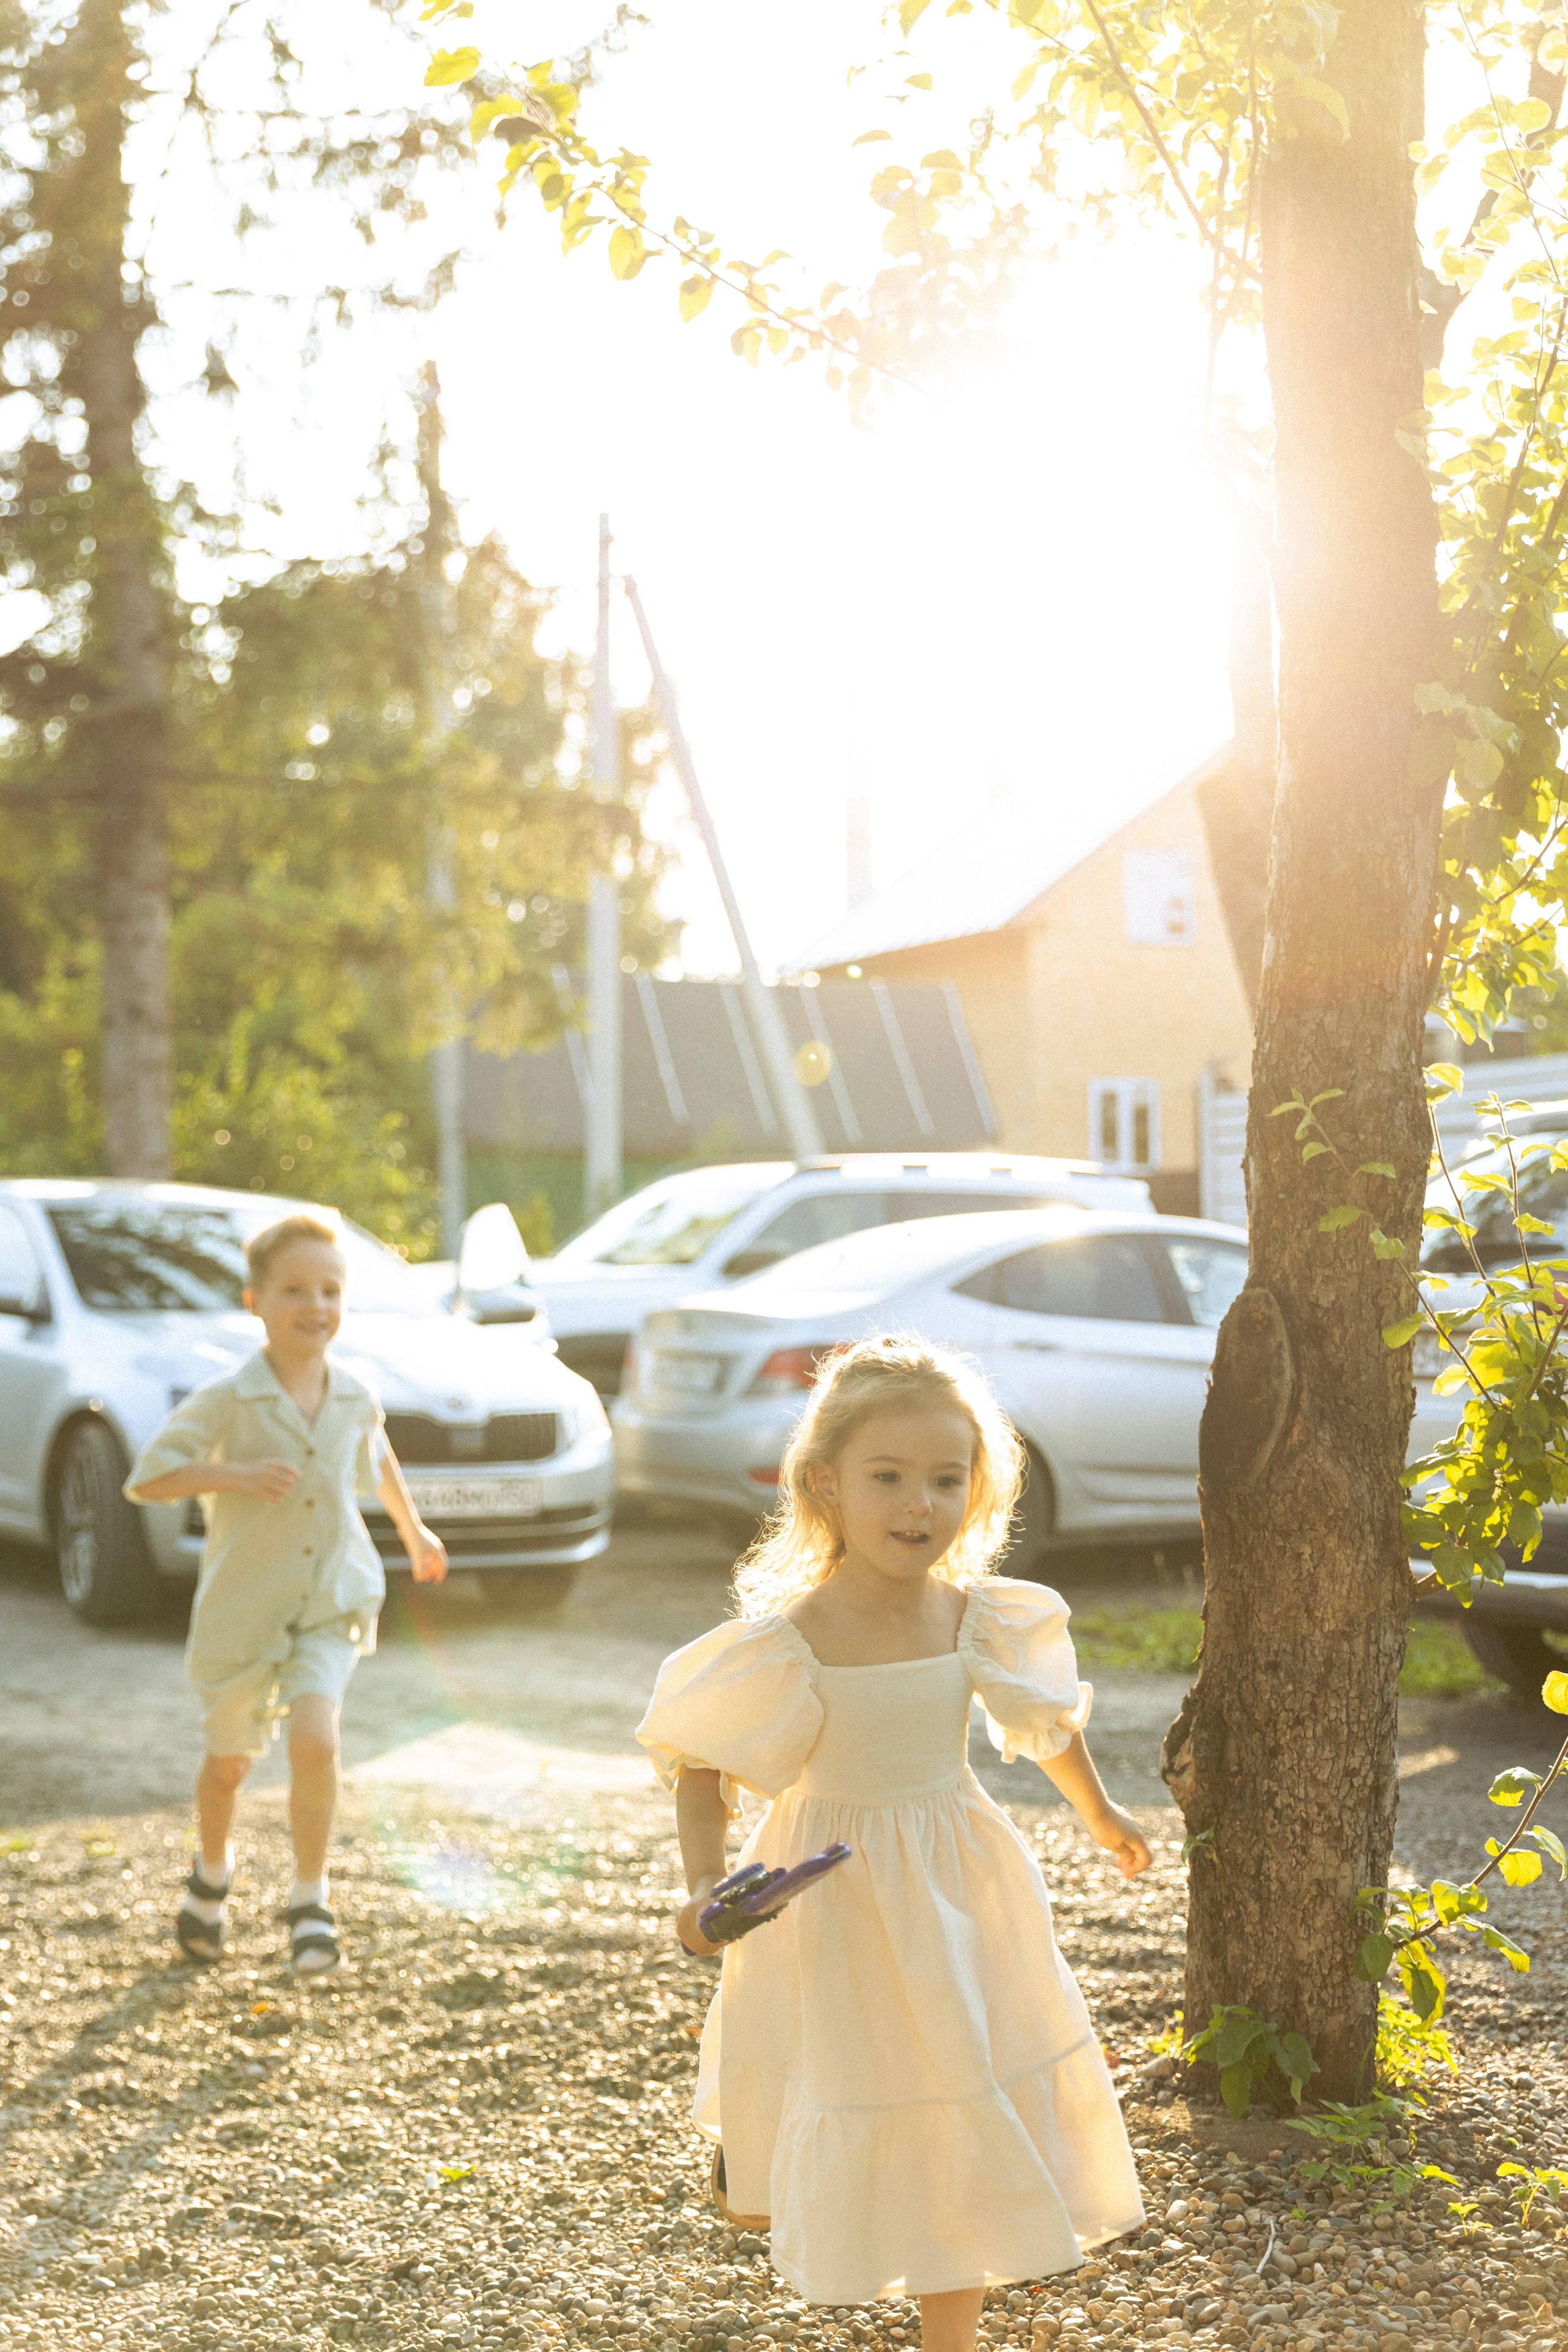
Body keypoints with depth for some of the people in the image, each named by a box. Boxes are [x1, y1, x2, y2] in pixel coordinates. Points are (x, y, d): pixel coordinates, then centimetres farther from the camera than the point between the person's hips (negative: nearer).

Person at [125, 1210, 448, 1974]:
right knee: (229, 1760, 16)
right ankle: (213, 1870, 46)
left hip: (333, 1601, 1)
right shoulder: (226, 1401, -14)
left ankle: (310, 1898, -5)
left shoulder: (355, 1398, -1)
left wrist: (413, 1529, 33)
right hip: (242, 1606, -1)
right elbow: (145, 1479, -17)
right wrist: (232, 1474, -30)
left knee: (314, 1738, -22)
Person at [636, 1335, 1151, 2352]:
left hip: (959, 1899, 3)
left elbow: (1047, 1718, 11)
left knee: (969, 2142, 11)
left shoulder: (982, 1621, -9)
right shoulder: (785, 1644, -20)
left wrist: (1102, 1816, 25)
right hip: (837, 1909, -3)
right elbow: (700, 1763, -9)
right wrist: (706, 1885, -22)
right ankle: (743, 2129, 44)